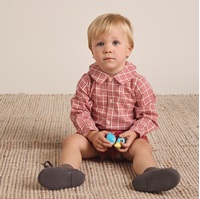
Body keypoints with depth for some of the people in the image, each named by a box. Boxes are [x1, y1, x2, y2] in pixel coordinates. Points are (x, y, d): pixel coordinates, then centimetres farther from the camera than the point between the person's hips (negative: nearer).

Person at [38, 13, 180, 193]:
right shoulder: (87, 81, -3)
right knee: (71, 141, -21)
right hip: (96, 136, 2)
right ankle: (67, 170, -45)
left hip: (127, 138, -1)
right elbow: (79, 112, -2)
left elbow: (149, 115, -3)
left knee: (142, 147, -29)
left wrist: (133, 134, -20)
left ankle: (150, 173, -55)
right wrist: (93, 134, -18)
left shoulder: (137, 82, -6)